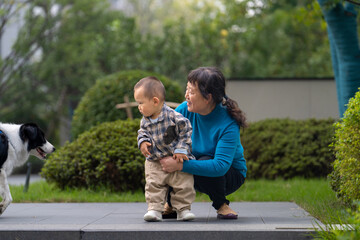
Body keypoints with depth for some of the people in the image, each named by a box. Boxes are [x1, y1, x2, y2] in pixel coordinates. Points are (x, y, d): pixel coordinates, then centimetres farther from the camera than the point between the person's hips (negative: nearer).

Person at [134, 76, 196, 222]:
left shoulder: (173, 117, -19)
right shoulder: (145, 121, 0)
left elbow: (186, 132, -13)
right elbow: (142, 132, 17)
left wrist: (181, 150, -16)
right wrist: (143, 142, -5)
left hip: (177, 160, -4)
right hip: (154, 162, 4)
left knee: (183, 185, -3)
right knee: (153, 185, -4)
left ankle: (183, 209, 10)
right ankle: (154, 209, 1)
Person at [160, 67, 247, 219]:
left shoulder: (228, 125, -30)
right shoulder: (185, 109, -14)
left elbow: (220, 166, -40)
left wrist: (180, 165, -48)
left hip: (230, 174, -4)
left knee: (204, 161, -36)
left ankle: (221, 204, -6)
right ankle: (172, 204, 4)